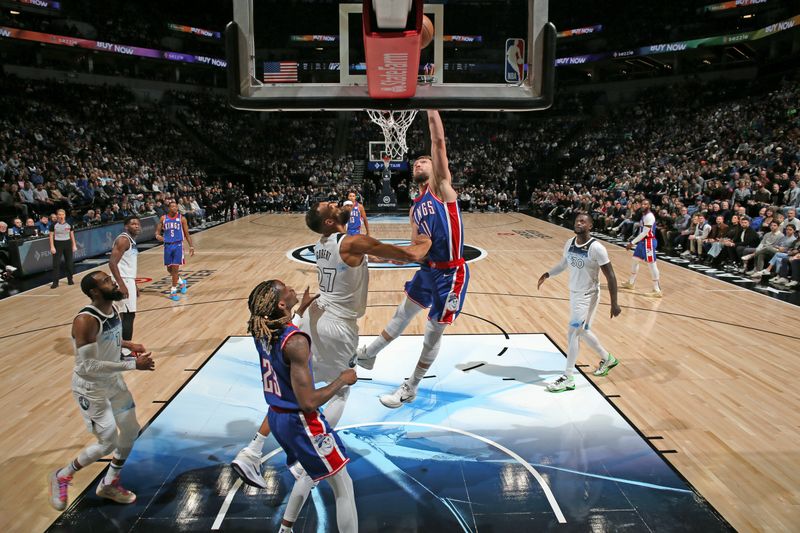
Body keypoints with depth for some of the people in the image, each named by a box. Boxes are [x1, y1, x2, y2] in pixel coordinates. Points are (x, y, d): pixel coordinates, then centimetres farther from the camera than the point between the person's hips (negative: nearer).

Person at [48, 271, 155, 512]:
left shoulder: (112, 309, -4)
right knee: (108, 443, -2)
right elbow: (87, 366, -32)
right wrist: (133, 364, -33)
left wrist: (128, 345, -1)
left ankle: (109, 484, 33)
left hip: (113, 381, 8)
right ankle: (61, 477, 25)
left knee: (131, 431, 13)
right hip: (90, 389, -8)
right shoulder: (86, 320, -30)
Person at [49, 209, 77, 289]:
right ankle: (55, 282, -2)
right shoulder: (54, 225, -5)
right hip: (57, 244, -2)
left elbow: (72, 235, 9)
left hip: (67, 244, 3)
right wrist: (52, 247, -10)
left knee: (69, 263, 6)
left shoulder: (69, 224, 3)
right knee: (56, 263, -5)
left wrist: (74, 245, 4)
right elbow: (51, 236, -3)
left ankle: (70, 280, 21)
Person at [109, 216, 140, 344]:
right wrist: (121, 285, -27)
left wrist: (134, 285, 24)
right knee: (129, 315, -7)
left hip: (128, 280, 10)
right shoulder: (123, 240, -15)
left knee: (126, 315, 15)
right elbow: (112, 263, -23)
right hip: (123, 281, -10)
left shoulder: (132, 240, 15)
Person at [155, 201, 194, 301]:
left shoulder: (181, 218, -2)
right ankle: (181, 282, 36)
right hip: (167, 245, 3)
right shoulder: (163, 218, 3)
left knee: (175, 268, -7)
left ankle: (173, 291, 1)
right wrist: (157, 236, -16)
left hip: (178, 245, -3)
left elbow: (187, 233, 3)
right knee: (169, 269, 10)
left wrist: (191, 246, -2)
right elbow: (157, 231, 8)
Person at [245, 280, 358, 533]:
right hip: (300, 421, -9)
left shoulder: (261, 329, -3)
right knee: (344, 488, 6)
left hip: (276, 417, 9)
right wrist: (343, 380, -15)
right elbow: (308, 402, -29)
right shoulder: (296, 341, -28)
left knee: (310, 473, 32)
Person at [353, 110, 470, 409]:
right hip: (429, 269, 8)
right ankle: (367, 355, 41)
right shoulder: (416, 208, 12)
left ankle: (410, 390, 22)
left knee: (433, 332, 6)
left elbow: (438, 141, -18)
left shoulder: (441, 185, -8)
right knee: (403, 313, 23)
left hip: (451, 273, -7)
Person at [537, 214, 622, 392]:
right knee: (582, 331, 20)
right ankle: (607, 359, 43)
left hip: (588, 296, -8)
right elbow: (563, 264, 20)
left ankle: (568, 379, 1)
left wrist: (614, 303, -19)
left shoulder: (596, 248, -22)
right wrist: (548, 274, 8)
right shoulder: (569, 243, -1)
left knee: (572, 333, -9)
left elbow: (610, 276, -18)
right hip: (574, 293, 8)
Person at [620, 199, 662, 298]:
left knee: (651, 264, -9)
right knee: (635, 261, 19)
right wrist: (634, 242, 19)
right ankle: (631, 283, 34)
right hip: (643, 241, 10)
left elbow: (644, 233, -23)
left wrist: (632, 243, -21)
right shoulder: (644, 215, 13)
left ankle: (657, 290, -6)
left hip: (649, 242, -10)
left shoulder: (649, 216, -19)